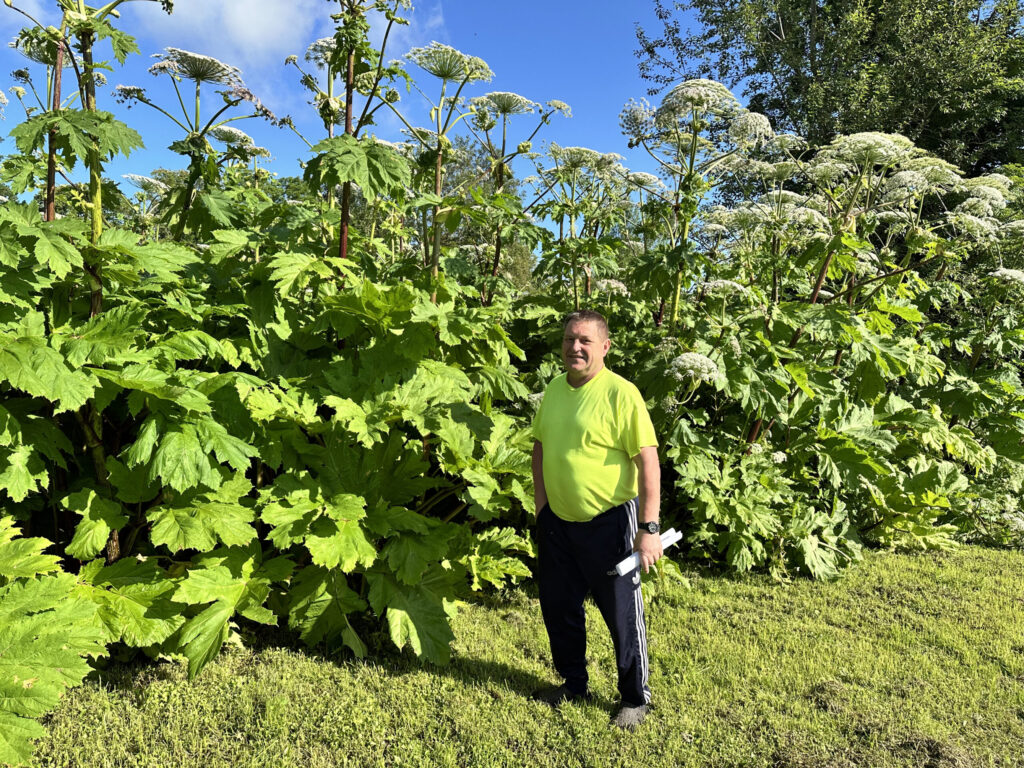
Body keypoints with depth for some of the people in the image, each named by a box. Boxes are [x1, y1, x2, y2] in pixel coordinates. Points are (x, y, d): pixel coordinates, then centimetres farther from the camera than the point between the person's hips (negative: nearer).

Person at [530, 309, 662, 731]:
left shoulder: (620, 393, -16)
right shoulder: (555, 388, 5)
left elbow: (648, 461, -18)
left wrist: (649, 528, -20)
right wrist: (541, 505, 11)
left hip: (609, 522, -7)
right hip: (558, 522, 7)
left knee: (622, 615, 7)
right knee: (558, 608, 18)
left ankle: (635, 699, 29)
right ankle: (573, 684, 40)